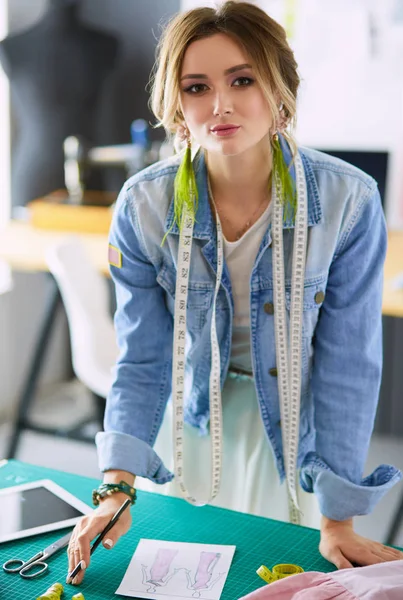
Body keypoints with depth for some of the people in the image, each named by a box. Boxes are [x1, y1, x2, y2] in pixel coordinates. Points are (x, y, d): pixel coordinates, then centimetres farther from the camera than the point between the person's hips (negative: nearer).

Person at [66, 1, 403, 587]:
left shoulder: (348, 201, -23)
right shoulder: (144, 207, -19)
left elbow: (348, 364, -18)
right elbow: (143, 360, -12)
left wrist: (339, 522, -16)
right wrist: (117, 489, -23)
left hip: (298, 430, -1)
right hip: (194, 424, 1)